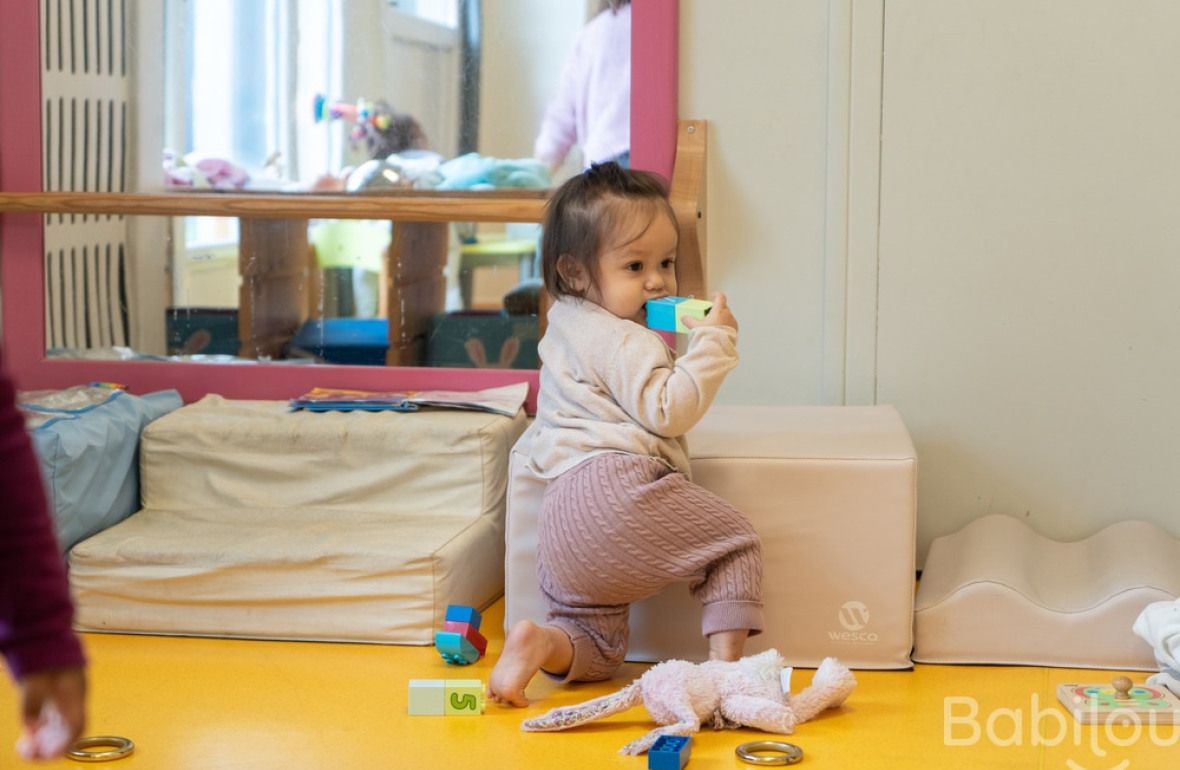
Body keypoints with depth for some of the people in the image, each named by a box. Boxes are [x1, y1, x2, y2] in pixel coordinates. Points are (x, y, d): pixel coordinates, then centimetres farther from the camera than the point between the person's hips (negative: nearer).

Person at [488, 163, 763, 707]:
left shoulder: (564, 328, 27)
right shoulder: (624, 341, -4)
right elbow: (668, 410, -13)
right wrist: (713, 341, -7)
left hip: (562, 512, 8)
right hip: (621, 485, -8)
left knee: (594, 650, 16)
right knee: (736, 543, 11)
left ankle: (540, 643, -15)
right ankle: (726, 661, -3)